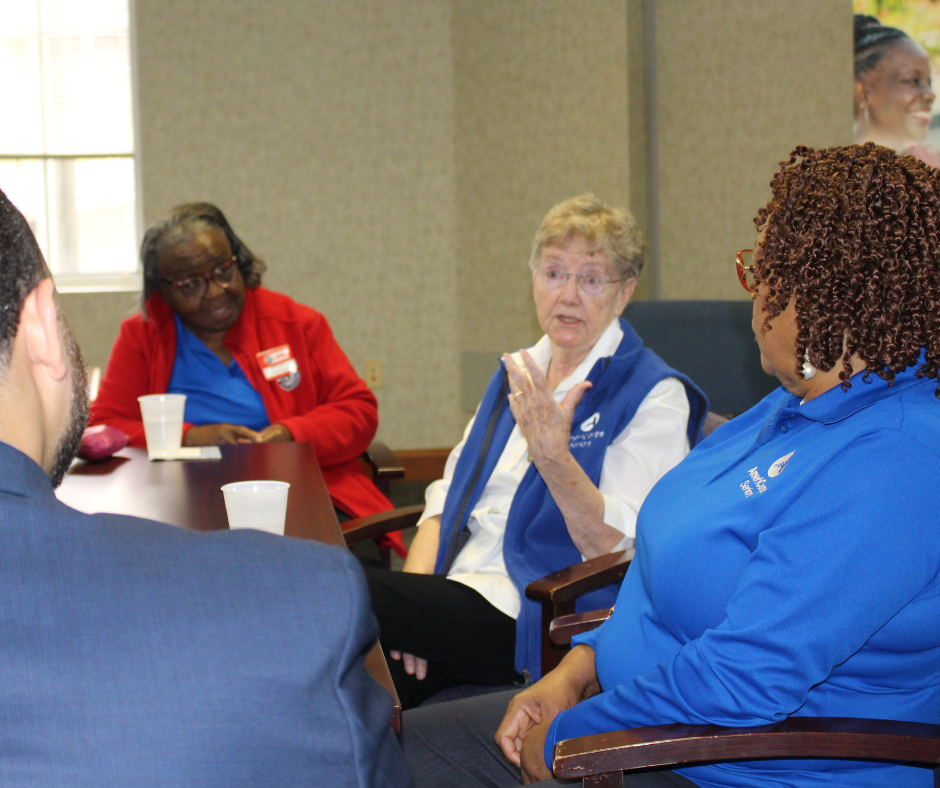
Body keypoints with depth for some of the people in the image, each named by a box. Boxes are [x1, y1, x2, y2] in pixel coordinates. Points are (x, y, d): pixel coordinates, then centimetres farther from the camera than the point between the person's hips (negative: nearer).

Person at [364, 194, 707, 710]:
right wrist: (417, 594, -1)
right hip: (454, 591, 6)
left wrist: (553, 457, -29)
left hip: (530, 622, -6)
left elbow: (616, 545, -12)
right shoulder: (519, 373, 20)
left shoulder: (654, 396, -3)